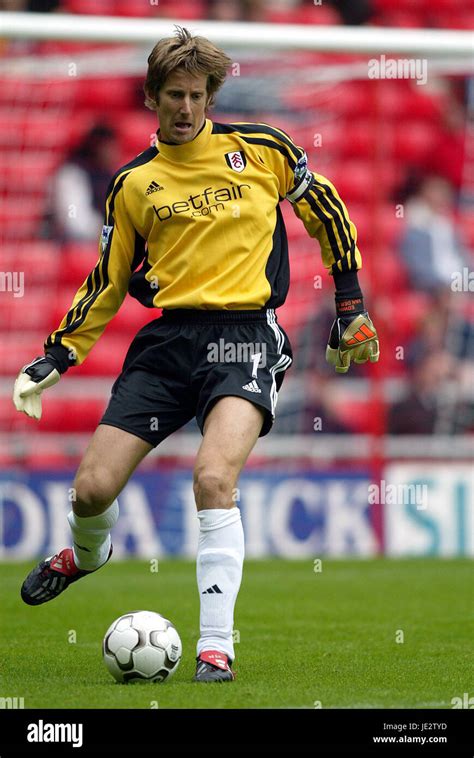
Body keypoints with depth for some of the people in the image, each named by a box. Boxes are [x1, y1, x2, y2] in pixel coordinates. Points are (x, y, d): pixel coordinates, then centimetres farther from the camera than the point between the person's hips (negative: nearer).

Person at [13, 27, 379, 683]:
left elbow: (327, 213, 16)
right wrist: (55, 359, 14)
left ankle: (216, 648, -20)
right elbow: (109, 280, 19)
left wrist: (351, 308, 15)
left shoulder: (259, 149, 4)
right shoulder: (132, 184, 9)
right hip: (169, 336, 3)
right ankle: (88, 555, 36)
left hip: (245, 336, -3)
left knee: (214, 478, -27)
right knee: (93, 487, -3)